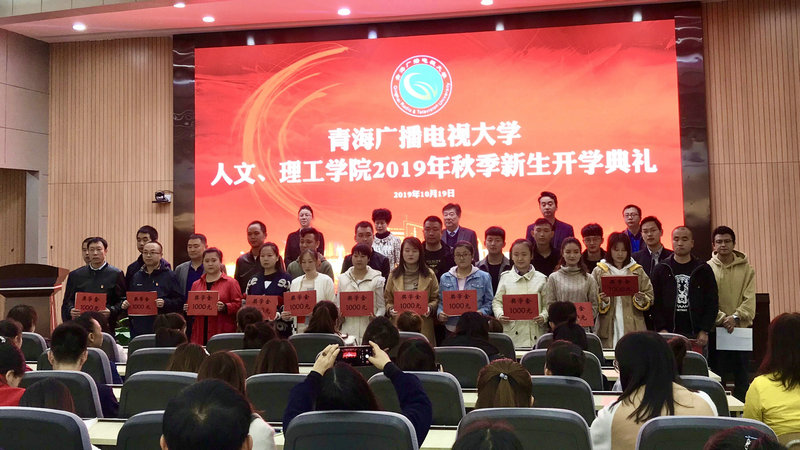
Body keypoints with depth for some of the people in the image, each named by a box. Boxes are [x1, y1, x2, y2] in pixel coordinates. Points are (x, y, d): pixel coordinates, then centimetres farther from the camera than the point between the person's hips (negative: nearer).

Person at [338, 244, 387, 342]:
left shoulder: (376, 279, 4)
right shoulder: (343, 278, 12)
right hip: (348, 329, 2)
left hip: (369, 328, -2)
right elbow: (339, 304, 16)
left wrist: (376, 318, -14)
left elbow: (381, 306, 4)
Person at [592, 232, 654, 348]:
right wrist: (602, 301, -15)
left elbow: (650, 296, 9)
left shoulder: (638, 271, 12)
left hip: (632, 326, 1)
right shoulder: (599, 271, 8)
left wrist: (641, 299, -11)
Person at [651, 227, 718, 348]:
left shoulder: (704, 270, 8)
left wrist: (704, 331, -4)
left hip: (696, 334, 0)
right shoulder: (660, 270, 7)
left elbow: (712, 303, 5)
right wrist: (661, 329, -7)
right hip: (668, 333, 0)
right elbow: (655, 302, 3)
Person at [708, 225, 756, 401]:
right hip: (715, 329, -1)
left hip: (741, 328, 1)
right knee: (717, 375, 6)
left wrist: (736, 317, -17)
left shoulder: (746, 269, 3)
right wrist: (722, 319, -17)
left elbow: (750, 299, -3)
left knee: (742, 374, 8)